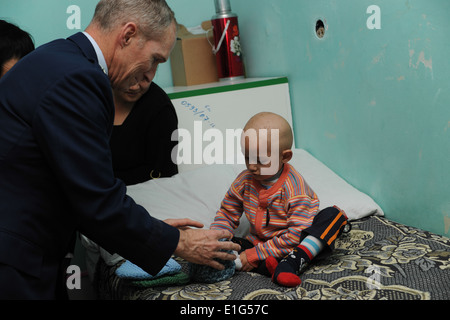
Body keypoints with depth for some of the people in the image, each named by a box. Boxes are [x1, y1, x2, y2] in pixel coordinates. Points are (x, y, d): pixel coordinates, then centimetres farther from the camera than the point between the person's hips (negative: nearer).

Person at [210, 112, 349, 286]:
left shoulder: (295, 189, -19)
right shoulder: (244, 181, -3)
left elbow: (295, 235, -23)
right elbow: (226, 215, 8)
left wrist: (255, 254, -27)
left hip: (295, 245, -4)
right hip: (258, 243, 4)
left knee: (333, 214, -23)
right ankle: (269, 267, -42)